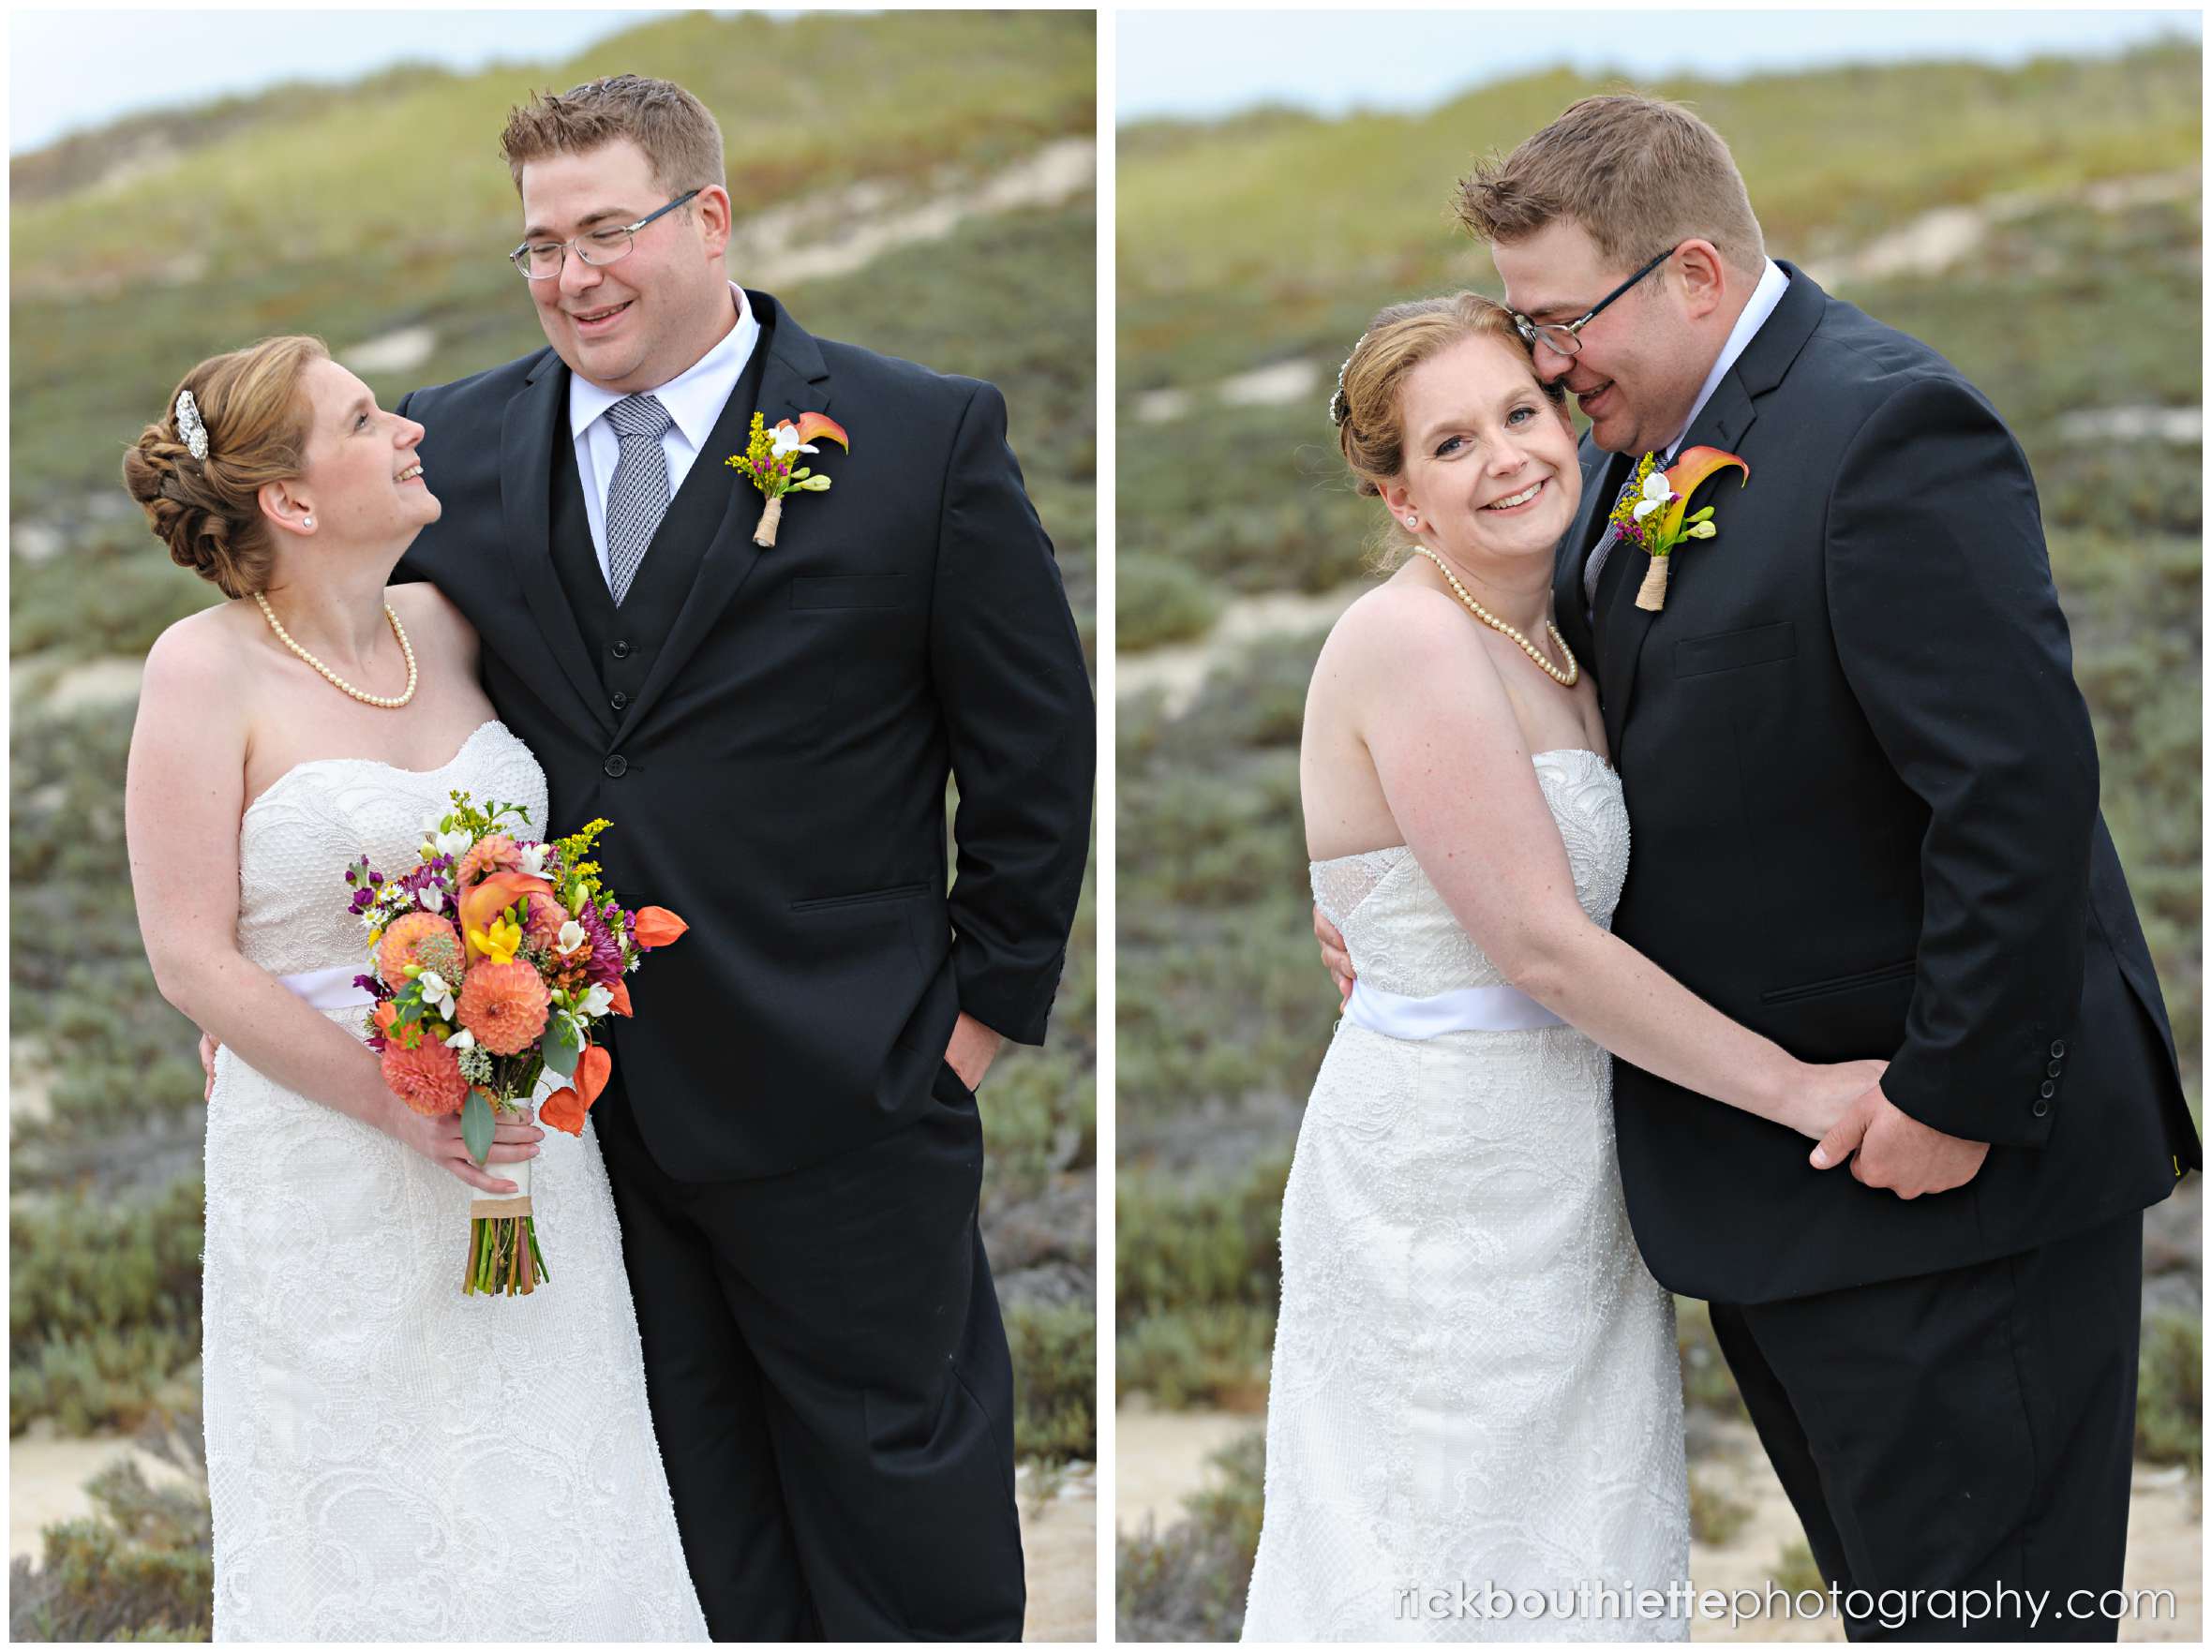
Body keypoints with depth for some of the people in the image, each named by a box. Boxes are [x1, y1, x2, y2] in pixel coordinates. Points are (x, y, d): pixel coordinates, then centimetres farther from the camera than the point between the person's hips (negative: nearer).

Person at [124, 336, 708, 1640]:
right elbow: (192, 957, -12)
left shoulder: (446, 626, 4)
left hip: (520, 1140, 5)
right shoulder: (208, 668, -9)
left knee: (543, 1507, 10)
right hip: (328, 1168, -5)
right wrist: (401, 1106, -18)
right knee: (369, 1533, 5)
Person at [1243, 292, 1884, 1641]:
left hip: (1562, 1163, 8)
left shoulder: (1558, 645, 9)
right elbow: (1542, 946, -21)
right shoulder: (1412, 639, -19)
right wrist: (1796, 1088, -15)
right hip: (1442, 1174, -8)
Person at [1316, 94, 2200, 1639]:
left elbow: (2020, 787, -25)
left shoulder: (1889, 429, -20)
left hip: (1940, 1165, -9)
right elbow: (1626, 738, 18)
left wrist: (1956, 1098, -21)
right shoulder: (1641, 443, 9)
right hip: (1763, 1163, 9)